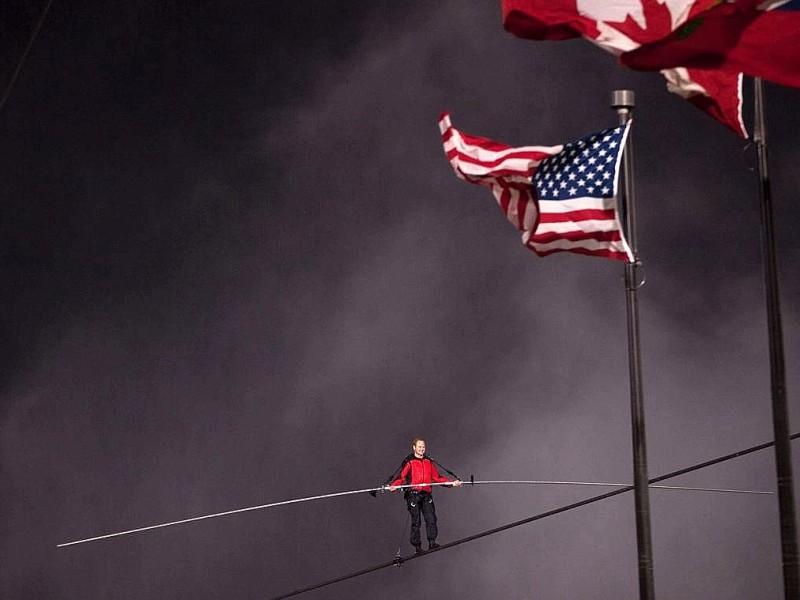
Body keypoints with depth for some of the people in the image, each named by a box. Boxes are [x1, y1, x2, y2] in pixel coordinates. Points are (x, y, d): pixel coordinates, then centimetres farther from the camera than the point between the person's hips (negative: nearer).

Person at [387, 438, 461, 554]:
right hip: (413, 494, -3)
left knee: (431, 518, -11)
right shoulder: (409, 462, 4)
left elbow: (437, 478, 18)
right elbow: (401, 477, -4)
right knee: (416, 521, -3)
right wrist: (393, 486, -24)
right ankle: (417, 546, 1)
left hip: (426, 494, 3)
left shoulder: (429, 462, 17)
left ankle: (432, 542, -11)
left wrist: (452, 483, 8)